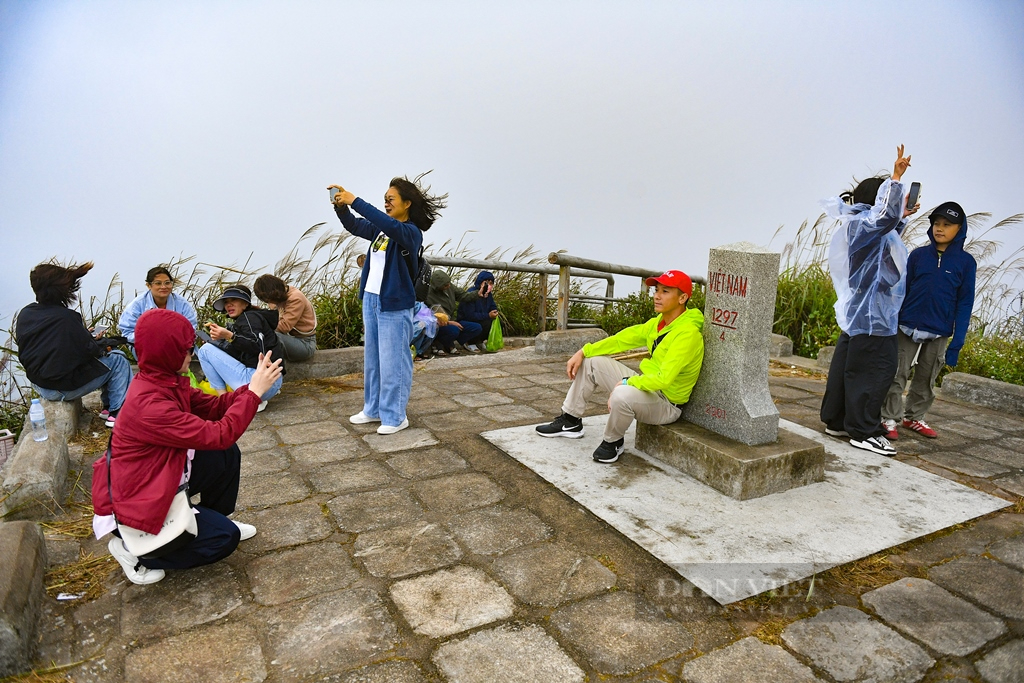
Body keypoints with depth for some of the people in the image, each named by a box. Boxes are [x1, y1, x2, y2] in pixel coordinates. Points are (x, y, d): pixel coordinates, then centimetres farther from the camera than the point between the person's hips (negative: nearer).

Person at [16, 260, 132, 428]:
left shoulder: (25, 314, -1)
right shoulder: (66, 317, -24)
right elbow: (89, 350, -18)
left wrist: (86, 337, 10)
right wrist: (99, 342, 4)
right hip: (65, 388, -8)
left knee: (104, 357, 24)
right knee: (118, 360, 6)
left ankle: (108, 407, 30)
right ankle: (117, 413, 7)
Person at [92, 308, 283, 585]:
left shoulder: (165, 381, -5)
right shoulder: (149, 403, -34)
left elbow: (212, 406, 0)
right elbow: (218, 435, -32)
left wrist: (254, 385, -13)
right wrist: (254, 392, -26)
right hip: (133, 502, -9)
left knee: (228, 456, 4)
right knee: (225, 538, -7)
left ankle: (216, 520, 25)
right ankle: (133, 550, 5)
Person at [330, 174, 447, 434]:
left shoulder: (411, 232, -13)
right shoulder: (381, 228, 9)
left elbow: (389, 225, -31)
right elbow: (354, 226, 11)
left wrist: (354, 201, -30)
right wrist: (340, 206, -9)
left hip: (394, 306, -8)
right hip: (370, 300, 8)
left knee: (393, 363, -1)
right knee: (372, 361, 16)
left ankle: (395, 416, 11)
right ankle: (373, 409, 30)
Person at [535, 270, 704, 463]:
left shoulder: (687, 333, -25)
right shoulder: (657, 322, 2)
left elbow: (664, 379, -32)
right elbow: (622, 339, 6)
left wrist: (625, 382, -23)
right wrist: (583, 352, 1)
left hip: (667, 405, -9)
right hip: (647, 384, 9)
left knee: (622, 395, -40)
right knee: (591, 362, 6)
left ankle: (613, 442, -7)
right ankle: (571, 421, 17)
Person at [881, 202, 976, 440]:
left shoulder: (966, 262, 1)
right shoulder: (918, 254, 2)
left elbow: (965, 303, 1)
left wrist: (957, 343, -5)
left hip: (939, 334, 1)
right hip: (907, 328, 0)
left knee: (926, 380, 10)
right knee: (897, 376, -1)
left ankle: (914, 418, 25)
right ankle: (889, 420, 6)